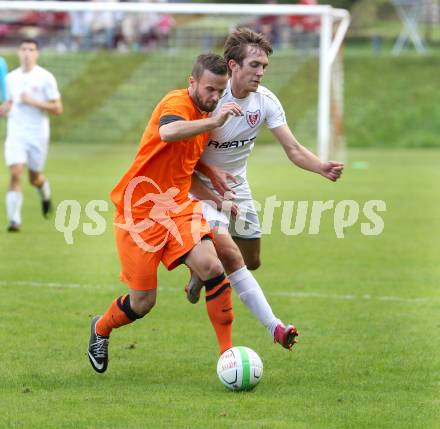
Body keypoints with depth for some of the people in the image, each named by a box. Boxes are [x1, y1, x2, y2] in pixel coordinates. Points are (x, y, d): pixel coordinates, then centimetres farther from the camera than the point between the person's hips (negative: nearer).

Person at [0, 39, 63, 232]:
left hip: (38, 134, -2)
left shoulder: (45, 78, -6)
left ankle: (45, 195, 47)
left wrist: (34, 102, -19)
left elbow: (57, 108, -8)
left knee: (34, 178, 11)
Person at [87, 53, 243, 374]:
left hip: (179, 209, 7)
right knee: (143, 303, 0)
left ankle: (228, 352, -12)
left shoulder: (204, 118, 11)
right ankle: (101, 329, 34)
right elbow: (168, 132, -40)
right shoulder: (177, 103, -15)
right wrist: (214, 122, -48)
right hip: (139, 212, -7)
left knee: (212, 267, -19)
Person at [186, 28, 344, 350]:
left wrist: (322, 167, -34)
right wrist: (216, 199, -26)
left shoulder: (265, 100, -10)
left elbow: (293, 148, -14)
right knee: (230, 254, -24)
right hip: (202, 187, -6)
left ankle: (200, 274, 41)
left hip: (237, 186, 6)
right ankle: (274, 327, -25)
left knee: (251, 262, 11)